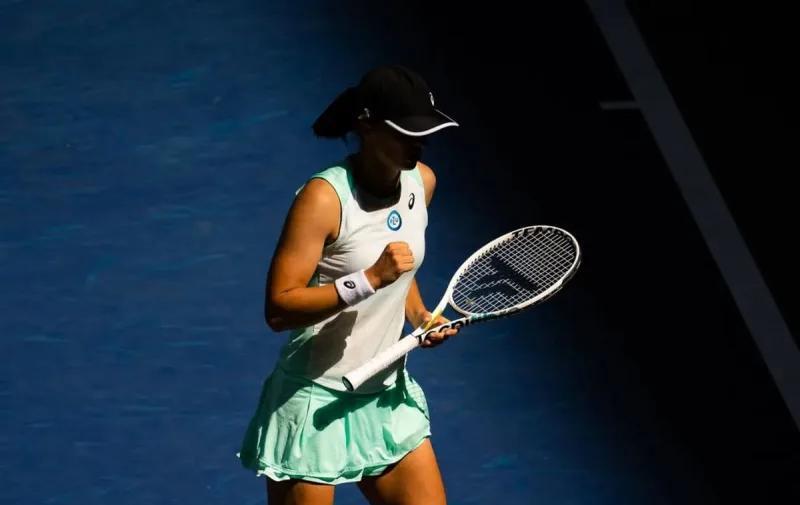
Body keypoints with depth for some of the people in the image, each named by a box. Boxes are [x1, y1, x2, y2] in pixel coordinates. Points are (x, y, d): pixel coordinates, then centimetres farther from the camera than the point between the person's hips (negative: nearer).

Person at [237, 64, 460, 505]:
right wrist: (370, 280, -30)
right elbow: (277, 309, -24)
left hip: (388, 396, 7)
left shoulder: (422, 182, 3)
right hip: (316, 403, -7)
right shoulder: (324, 197, -20)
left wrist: (420, 315, 3)